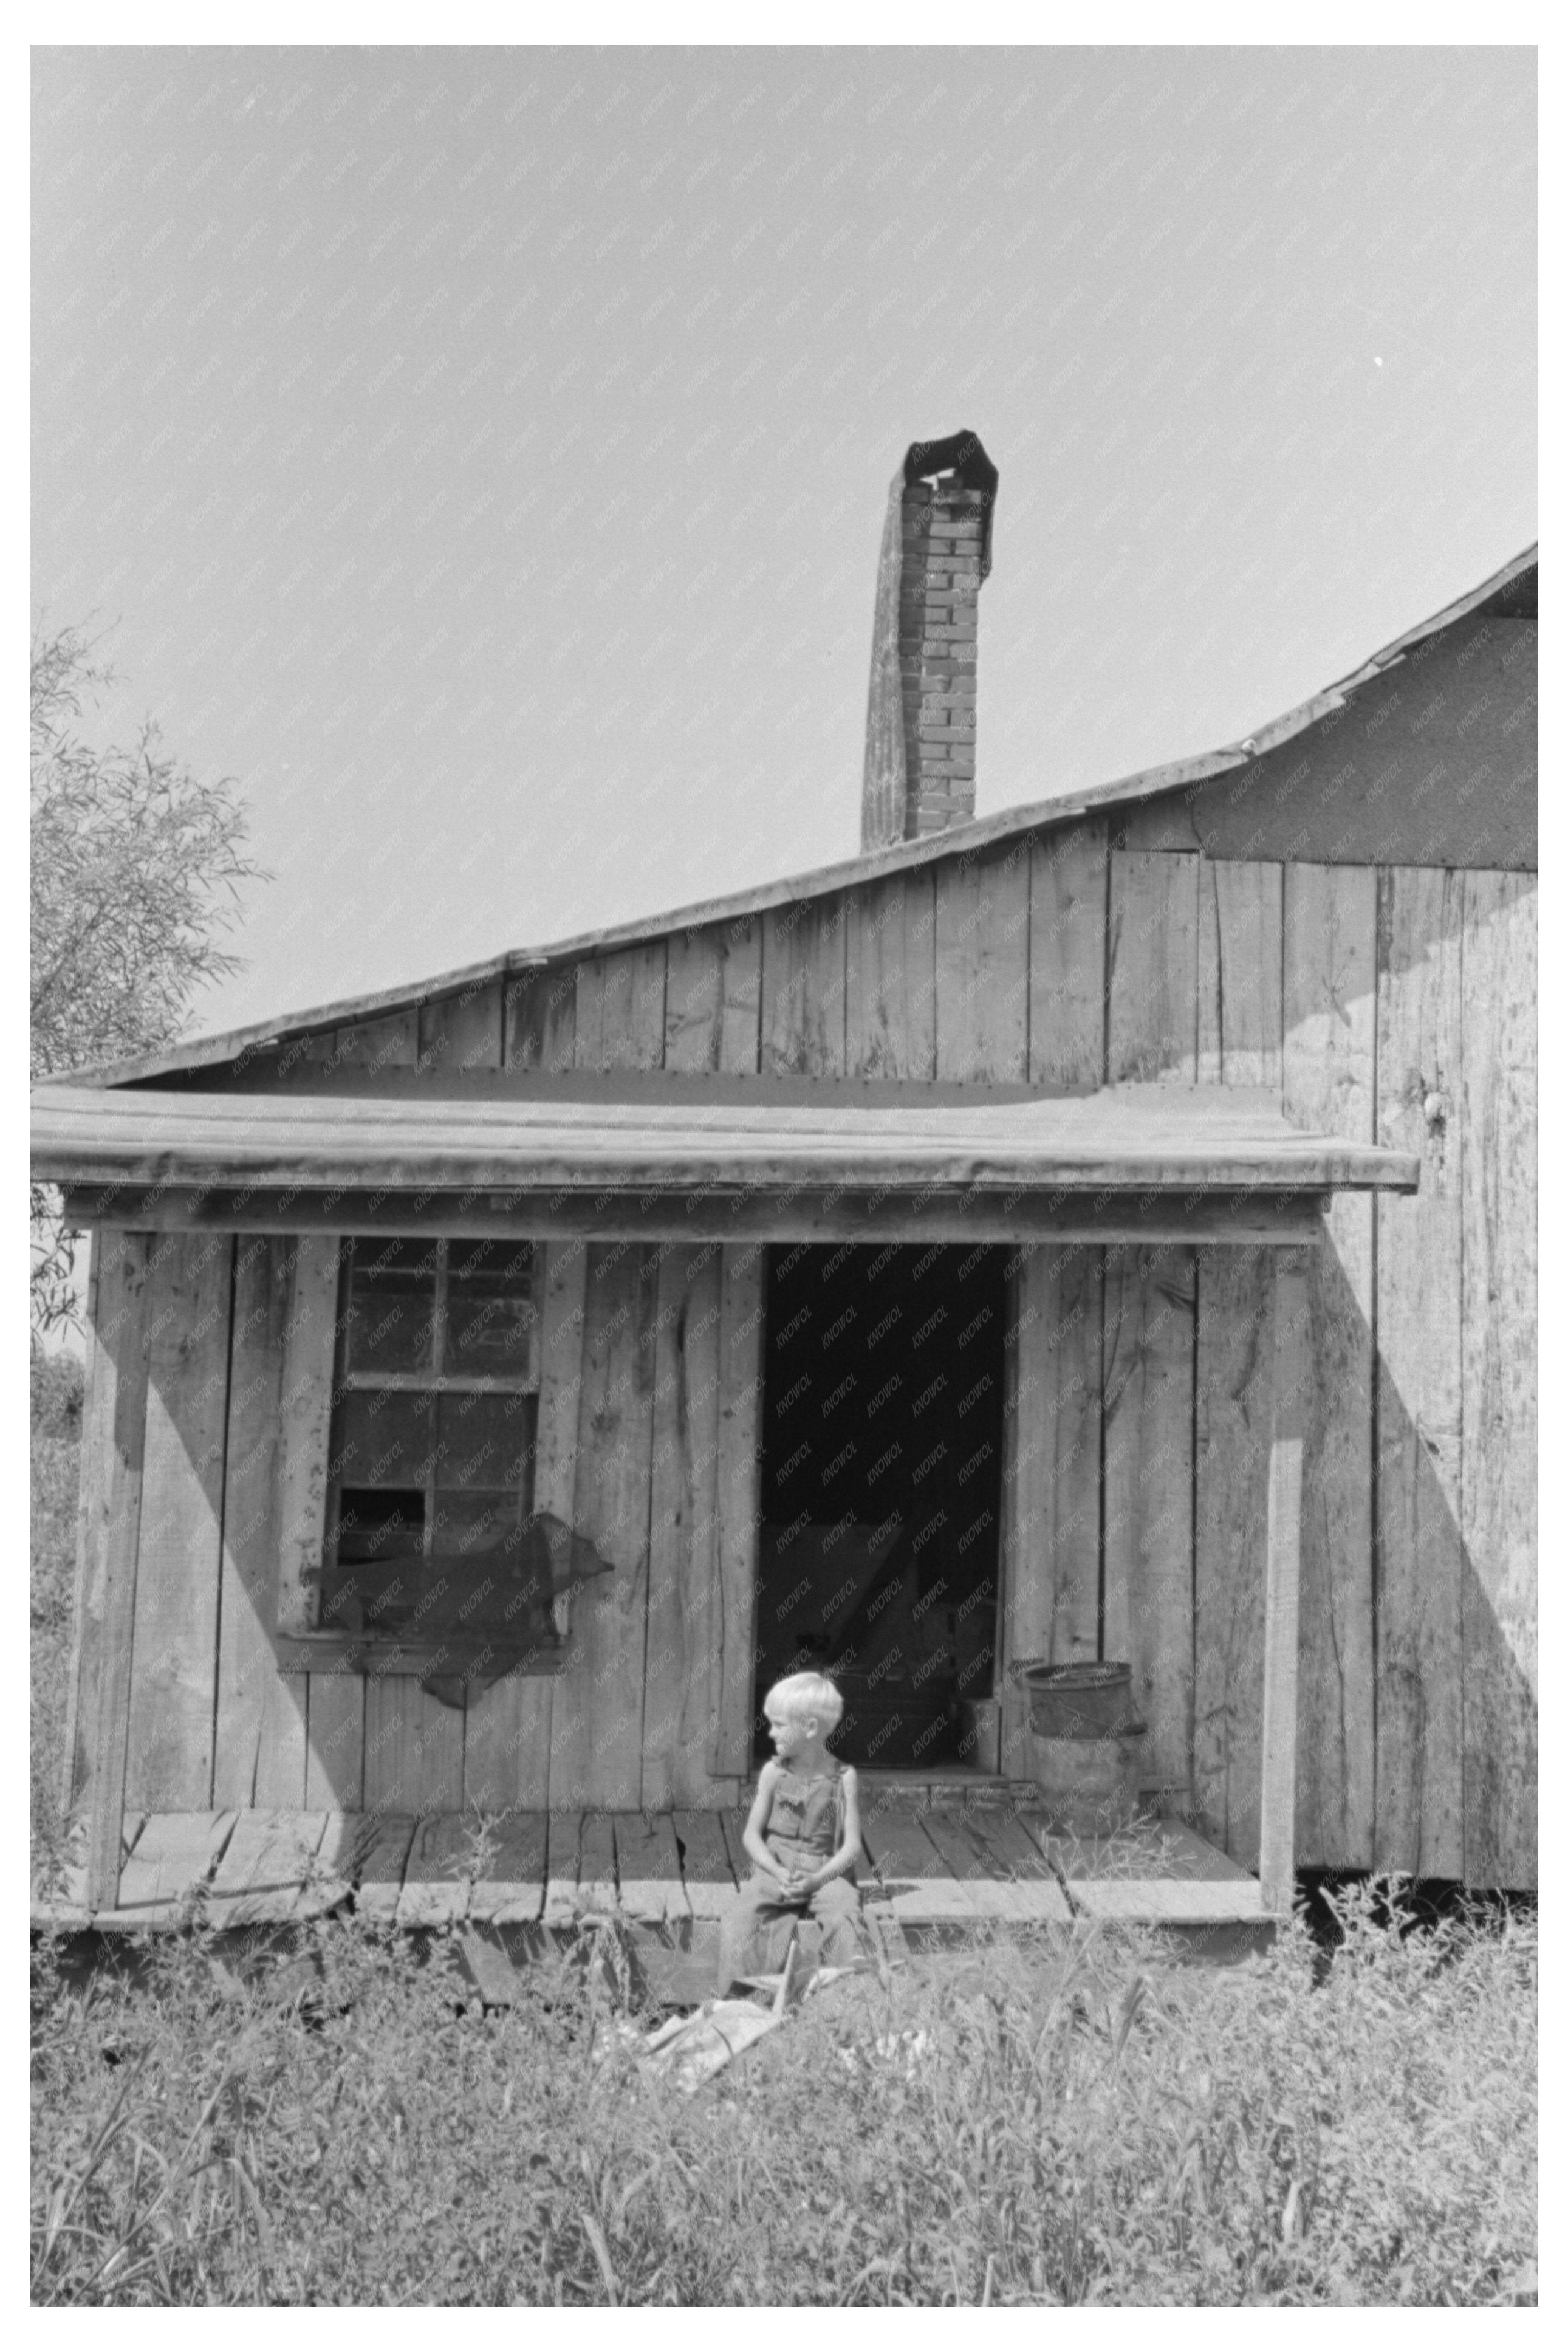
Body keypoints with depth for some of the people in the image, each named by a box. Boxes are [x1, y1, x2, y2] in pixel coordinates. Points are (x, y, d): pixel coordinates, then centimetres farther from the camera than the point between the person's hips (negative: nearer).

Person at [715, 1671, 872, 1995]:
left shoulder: (842, 1778, 0)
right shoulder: (773, 1772, 6)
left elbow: (852, 1845, -3)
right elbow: (752, 1834, 5)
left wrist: (816, 1880, -18)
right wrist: (779, 1873, -13)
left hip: (826, 1873, -2)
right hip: (774, 1868, 2)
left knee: (843, 1918, -33)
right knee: (737, 1921, -25)